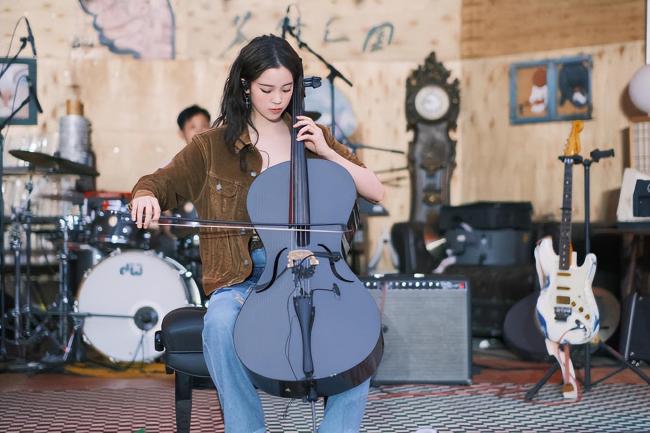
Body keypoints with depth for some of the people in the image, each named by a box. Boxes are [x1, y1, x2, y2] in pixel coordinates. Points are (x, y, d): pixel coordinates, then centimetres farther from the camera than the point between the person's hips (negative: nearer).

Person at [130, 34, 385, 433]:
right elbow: (159, 183, 11)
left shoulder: (314, 137, 12)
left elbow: (376, 192, 8)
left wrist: (326, 152, -5)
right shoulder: (215, 145, 7)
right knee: (220, 324, -35)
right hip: (242, 277, -1)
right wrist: (146, 197, -14)